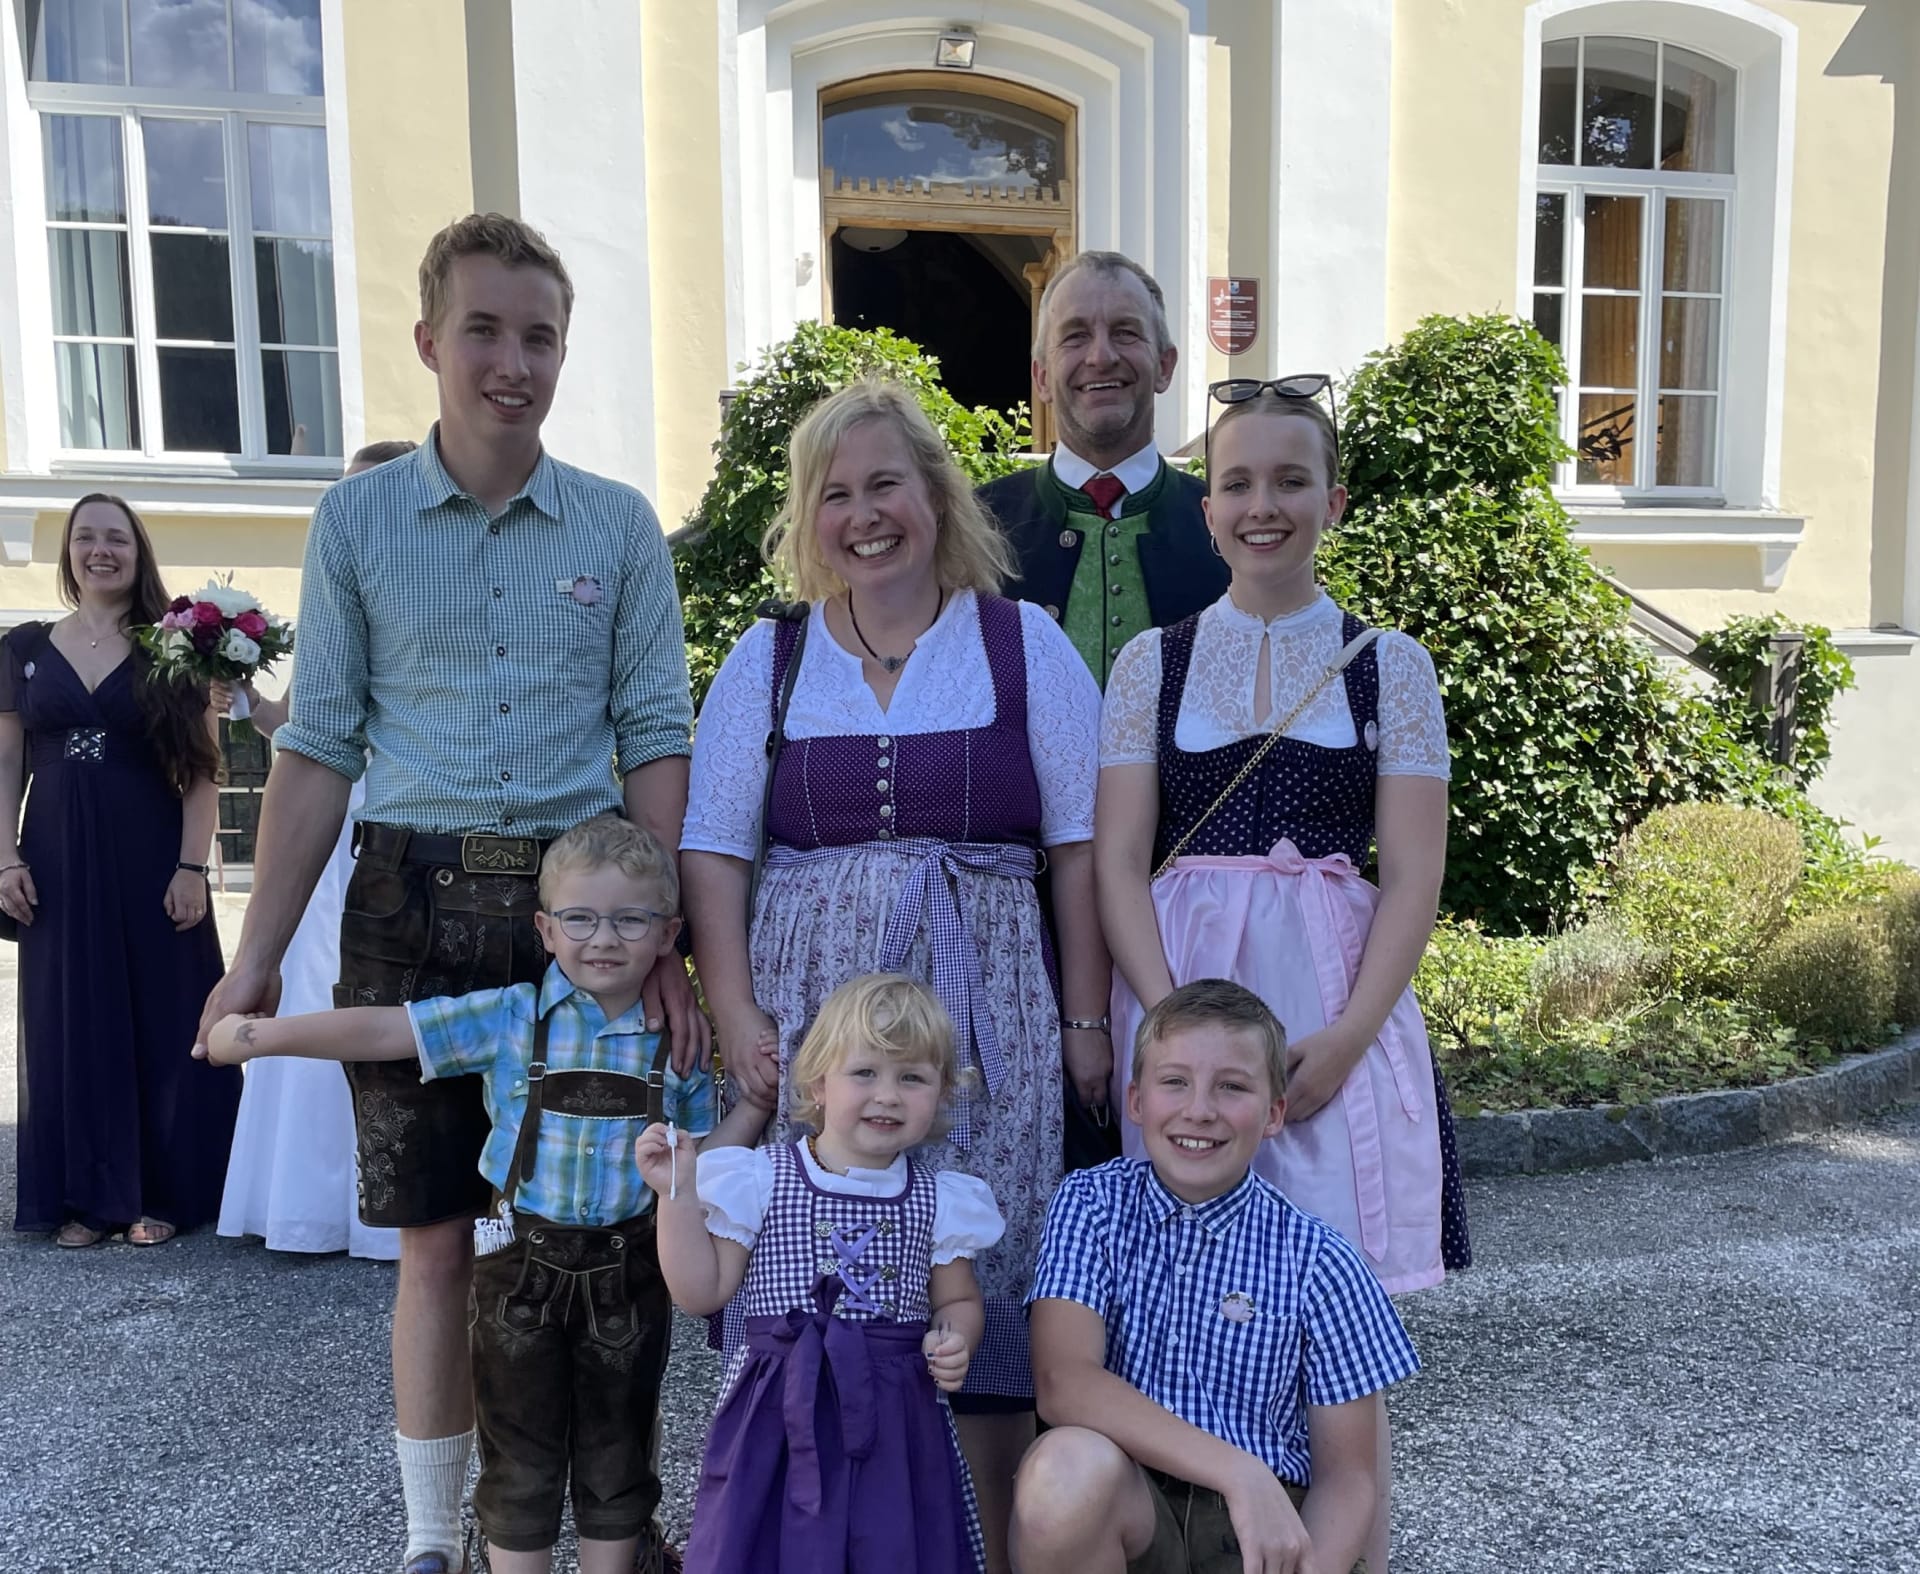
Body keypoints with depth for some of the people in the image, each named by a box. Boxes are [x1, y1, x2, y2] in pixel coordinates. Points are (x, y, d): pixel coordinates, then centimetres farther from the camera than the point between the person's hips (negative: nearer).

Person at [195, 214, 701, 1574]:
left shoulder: (620, 525, 4)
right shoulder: (357, 520, 5)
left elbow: (654, 738, 2)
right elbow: (320, 746, 4)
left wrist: (664, 939, -7)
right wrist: (258, 955, 0)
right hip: (414, 899, 0)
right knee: (436, 1233, 7)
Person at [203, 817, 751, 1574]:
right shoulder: (507, 1019, -9)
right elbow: (381, 1032, -13)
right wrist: (262, 1033, -18)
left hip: (628, 1274, 1)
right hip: (522, 1266, -1)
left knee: (616, 1463, 17)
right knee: (520, 1468, 14)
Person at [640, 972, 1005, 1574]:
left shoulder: (940, 1201, -1)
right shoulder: (758, 1180, -5)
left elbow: (959, 1301, 12)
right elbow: (702, 1293, -2)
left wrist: (955, 1342, -9)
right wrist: (678, 1195, -9)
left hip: (895, 1419, 2)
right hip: (779, 1416, -1)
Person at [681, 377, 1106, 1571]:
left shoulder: (1024, 643, 4)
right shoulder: (768, 658, 9)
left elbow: (1080, 842, 2)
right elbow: (714, 848, 6)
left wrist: (1086, 1017, -2)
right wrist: (735, 1010, -4)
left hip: (986, 1002, -1)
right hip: (810, 1000, 2)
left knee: (985, 1267, 2)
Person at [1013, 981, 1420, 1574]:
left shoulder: (1319, 1264, -4)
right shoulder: (1092, 1204, -3)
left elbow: (1347, 1476, 1)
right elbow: (1063, 1381, -16)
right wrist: (1238, 1471, -26)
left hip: (1269, 1524, -1)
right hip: (1124, 1514, 1)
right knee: (1068, 1465, -31)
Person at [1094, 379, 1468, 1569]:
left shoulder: (1388, 665, 6)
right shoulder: (1154, 663, 7)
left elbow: (1413, 877, 0)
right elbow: (1118, 863, 1)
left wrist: (1345, 1035, -13)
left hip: (1341, 995, 0)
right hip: (1178, 986, 1)